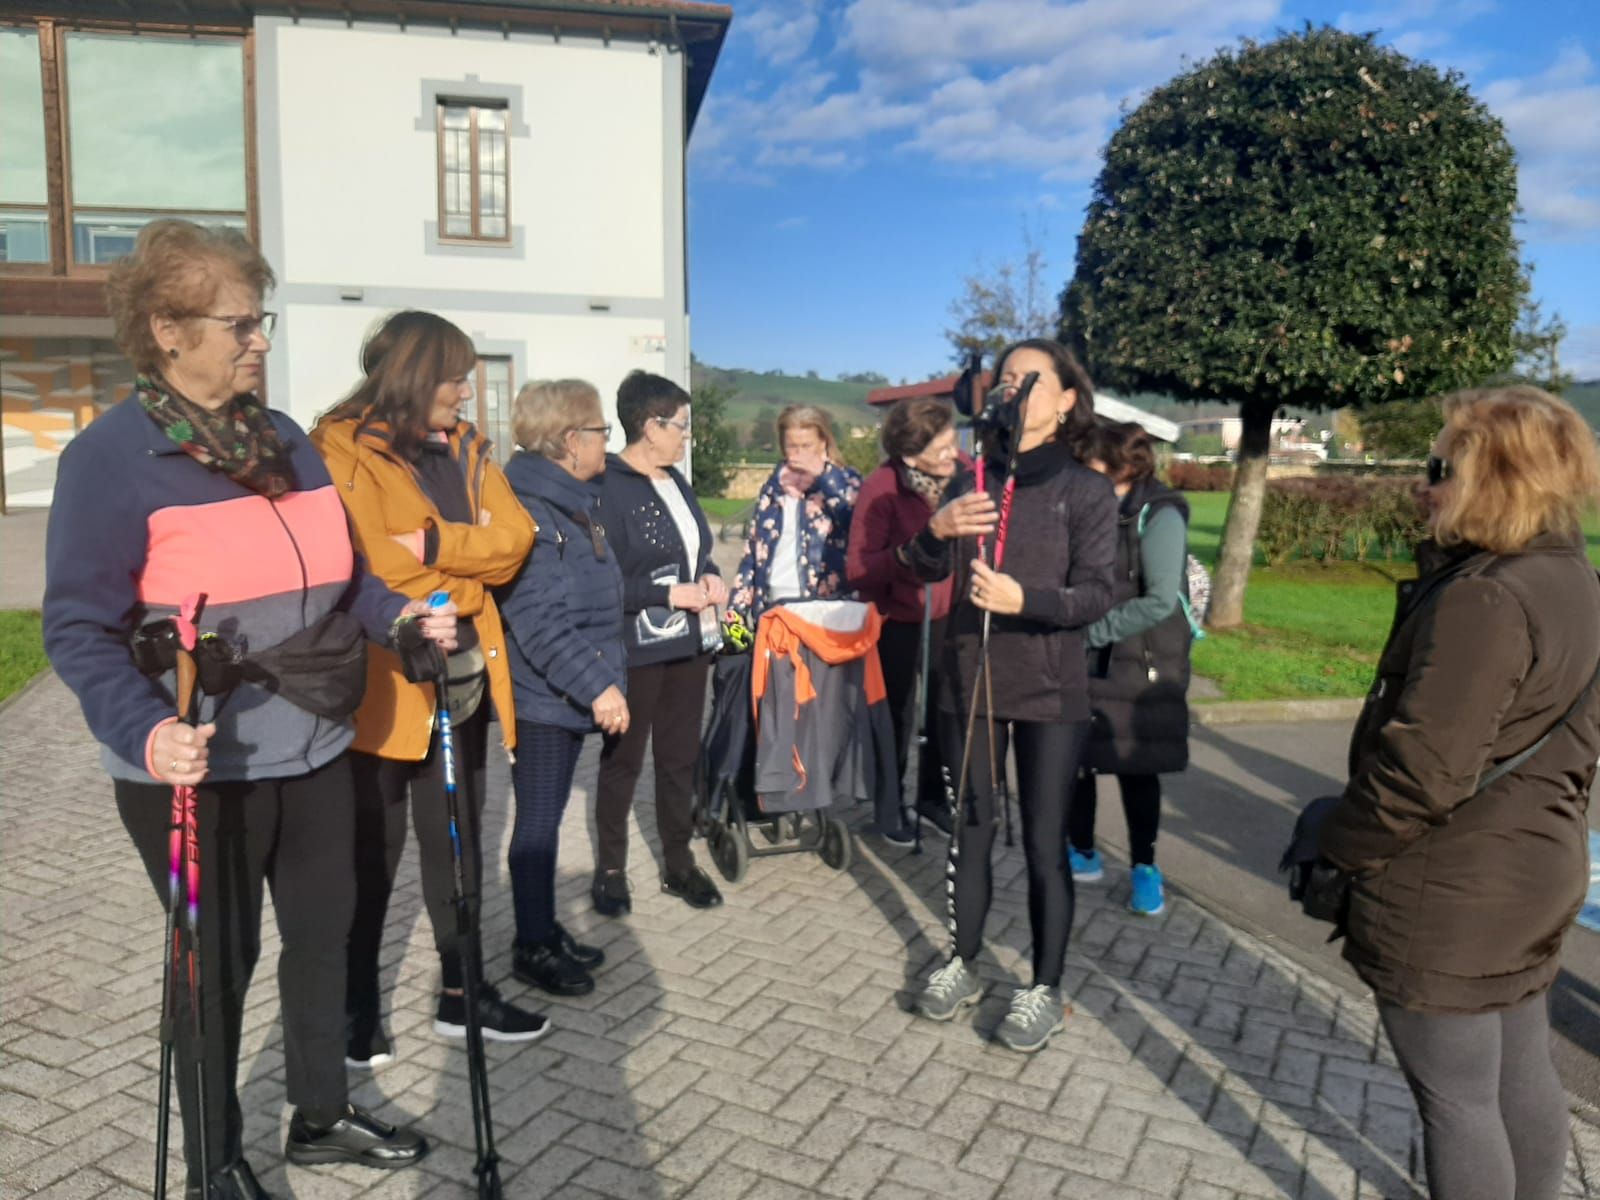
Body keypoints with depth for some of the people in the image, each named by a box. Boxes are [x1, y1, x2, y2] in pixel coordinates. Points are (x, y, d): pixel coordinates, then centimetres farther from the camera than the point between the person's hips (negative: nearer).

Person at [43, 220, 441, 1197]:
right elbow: (80, 628, -17)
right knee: (219, 962, 10)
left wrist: (400, 614, -3)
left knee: (324, 929, 18)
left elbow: (339, 573, 15)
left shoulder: (285, 439, 7)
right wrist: (145, 731, -32)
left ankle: (323, 1116, 40)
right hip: (200, 769, -6)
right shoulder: (110, 456, -14)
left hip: (313, 750, 7)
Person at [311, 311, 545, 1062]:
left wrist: (434, 543, -16)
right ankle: (357, 1006, 22)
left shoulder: (464, 446, 12)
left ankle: (461, 992, 26)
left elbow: (512, 541, 0)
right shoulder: (343, 447, -8)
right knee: (374, 846, 5)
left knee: (458, 837, 13)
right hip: (383, 676, -6)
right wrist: (462, 579, -9)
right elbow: (363, 563, -19)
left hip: (462, 672, 6)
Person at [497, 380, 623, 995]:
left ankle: (546, 929, 30)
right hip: (542, 696, -9)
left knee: (549, 816, 18)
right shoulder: (528, 507, -19)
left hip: (571, 692, 9)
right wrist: (597, 687, -24)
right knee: (538, 821, 3)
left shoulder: (575, 501, 12)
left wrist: (604, 680, 19)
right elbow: (538, 619, -25)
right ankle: (532, 946, 18)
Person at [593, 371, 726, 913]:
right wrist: (669, 594, -22)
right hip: (636, 648, -7)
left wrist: (711, 578, -2)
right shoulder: (606, 487, -16)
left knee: (680, 757, 15)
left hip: (689, 642, 7)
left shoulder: (674, 480, 10)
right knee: (623, 759, 9)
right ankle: (610, 868, 26)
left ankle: (678, 864, 29)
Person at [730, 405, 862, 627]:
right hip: (772, 606, 4)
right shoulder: (773, 486, 13)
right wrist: (736, 609, 7)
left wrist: (823, 475, -14)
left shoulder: (845, 480, 3)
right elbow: (752, 552, 13)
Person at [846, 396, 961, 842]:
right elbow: (856, 570, -23)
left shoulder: (961, 472, -10)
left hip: (947, 616, 4)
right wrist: (902, 556, -38)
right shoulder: (881, 488, -21)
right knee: (898, 716, 8)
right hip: (896, 621, -4)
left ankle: (932, 796, 34)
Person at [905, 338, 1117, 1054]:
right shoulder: (973, 480, 6)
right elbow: (928, 570, -1)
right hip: (970, 680, 3)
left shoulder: (1085, 490, -4)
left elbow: (1095, 595, -12)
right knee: (970, 829, 13)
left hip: (1050, 690, -3)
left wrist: (1023, 599, -30)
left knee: (1043, 841, 4)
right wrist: (937, 530, -23)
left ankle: (1044, 988, 20)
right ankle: (963, 964, 30)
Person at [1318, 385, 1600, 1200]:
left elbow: (1425, 768, -26)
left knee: (1456, 1099, 7)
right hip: (1535, 868, 9)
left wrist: (1342, 845, -12)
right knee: (1523, 1077, 22)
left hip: (1451, 894, -9)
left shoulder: (1483, 598, -25)